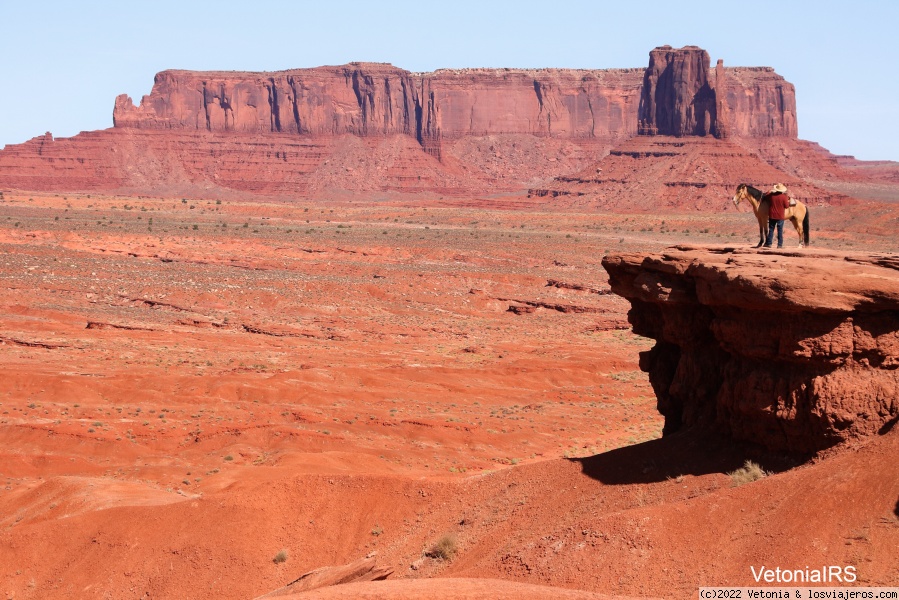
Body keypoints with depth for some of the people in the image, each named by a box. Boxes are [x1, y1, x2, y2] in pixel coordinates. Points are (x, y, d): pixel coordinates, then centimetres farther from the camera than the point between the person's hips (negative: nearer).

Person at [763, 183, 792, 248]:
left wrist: (771, 191, 27)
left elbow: (765, 196, 15)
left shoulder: (771, 195, -5)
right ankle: (780, 244, 4)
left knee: (771, 229, 11)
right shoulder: (784, 197, -14)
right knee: (780, 230, 4)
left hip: (772, 215, 2)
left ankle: (768, 243, 12)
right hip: (780, 216, -2)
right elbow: (787, 206, -8)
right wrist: (787, 199, 8)